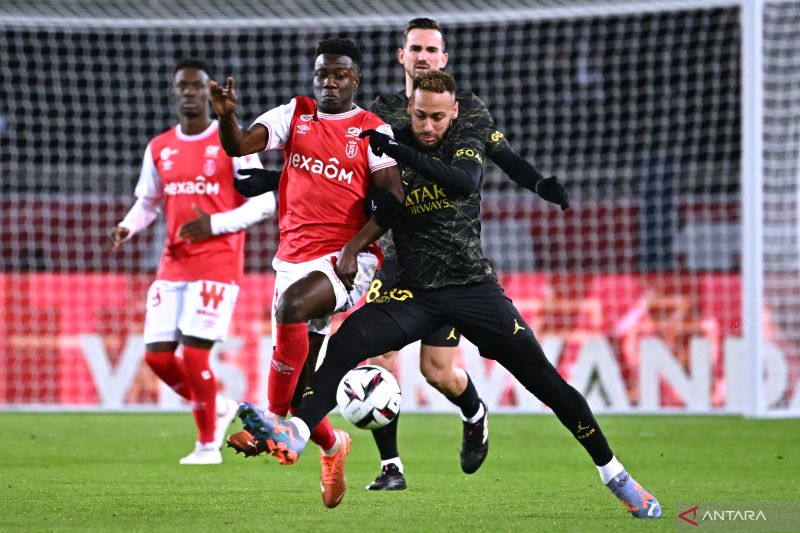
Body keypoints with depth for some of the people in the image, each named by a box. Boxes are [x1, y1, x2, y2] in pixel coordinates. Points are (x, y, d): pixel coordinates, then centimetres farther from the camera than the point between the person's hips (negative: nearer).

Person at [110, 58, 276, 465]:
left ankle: (208, 444, 7)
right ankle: (217, 409, 24)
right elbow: (148, 201, 21)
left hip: (216, 266, -6)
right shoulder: (159, 149, 10)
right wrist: (127, 227, -1)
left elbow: (263, 203, -6)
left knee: (194, 354, -12)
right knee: (157, 355, -2)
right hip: (172, 266, 6)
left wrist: (215, 224, -19)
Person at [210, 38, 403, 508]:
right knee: (299, 387, 6)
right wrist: (227, 115, -25)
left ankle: (274, 421, -25)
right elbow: (240, 145, -4)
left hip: (347, 259, -5)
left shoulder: (374, 131, 0)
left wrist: (354, 246, -17)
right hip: (294, 256, 5)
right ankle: (333, 446, 35)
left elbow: (393, 201, -6)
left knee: (293, 306, -35)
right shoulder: (294, 115, 9)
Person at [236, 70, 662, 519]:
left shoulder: (466, 140, 0)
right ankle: (295, 434, -41)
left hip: (473, 284, -1)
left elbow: (468, 181, -24)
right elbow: (379, 221, 12)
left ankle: (615, 474, 8)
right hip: (416, 291, 1)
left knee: (543, 378, -4)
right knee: (345, 342, -26)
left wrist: (405, 155, -34)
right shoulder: (394, 146, 4)